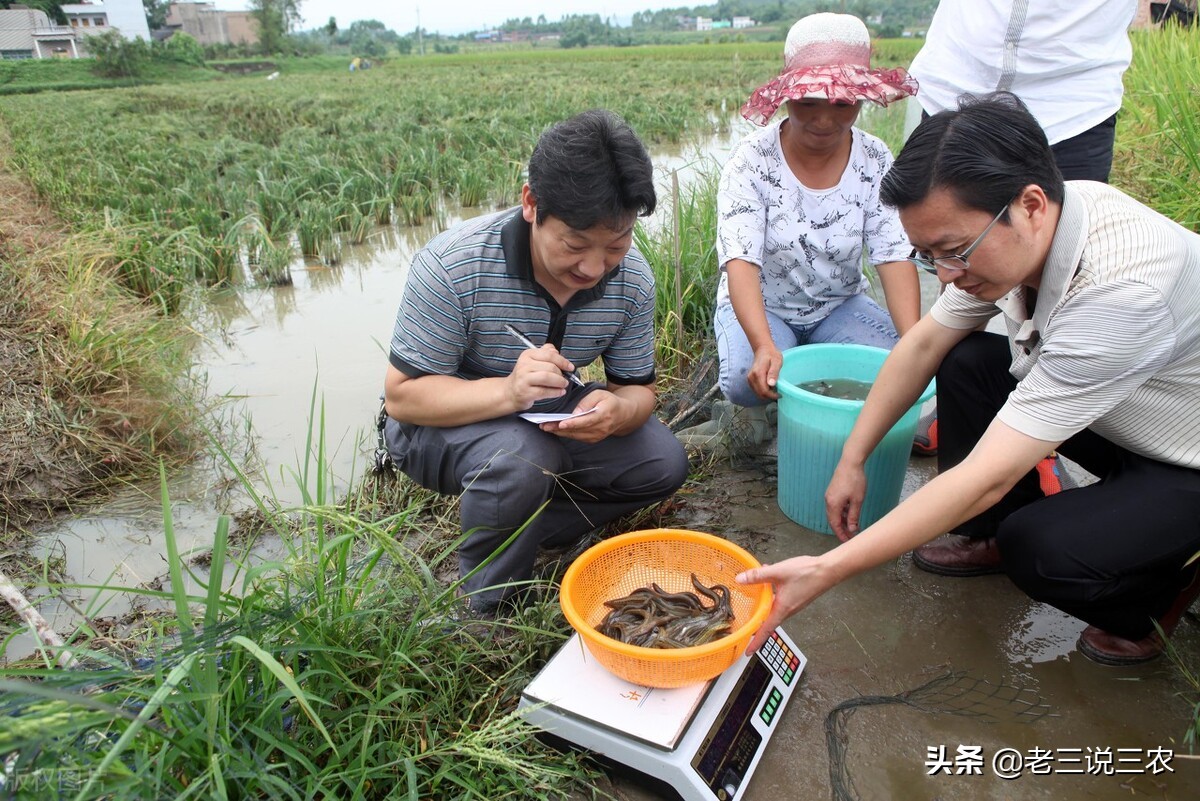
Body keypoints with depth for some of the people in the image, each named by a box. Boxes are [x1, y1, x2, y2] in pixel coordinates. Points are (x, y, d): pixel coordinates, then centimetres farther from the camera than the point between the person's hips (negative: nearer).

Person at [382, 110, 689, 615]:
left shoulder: (631, 278, -15)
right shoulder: (453, 265, -29)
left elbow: (638, 388, -6)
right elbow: (401, 394, -24)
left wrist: (616, 411, -33)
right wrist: (506, 391, -43)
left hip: (549, 420, 5)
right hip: (441, 423, -4)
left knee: (664, 462, -11)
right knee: (523, 458, -36)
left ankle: (520, 530, -1)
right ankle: (490, 607, -8)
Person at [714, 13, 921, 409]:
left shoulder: (875, 160, -9)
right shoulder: (752, 160, -18)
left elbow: (895, 256, -16)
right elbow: (740, 261, -29)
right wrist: (764, 345, -46)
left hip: (840, 305, 3)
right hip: (759, 306, -2)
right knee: (746, 381, -32)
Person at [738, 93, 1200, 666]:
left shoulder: (1122, 290, -38)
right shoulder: (1014, 230, -15)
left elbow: (987, 478, -38)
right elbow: (924, 342, -2)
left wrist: (827, 571, -38)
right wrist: (851, 461, -3)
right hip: (1120, 424, 7)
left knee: (1043, 553, -28)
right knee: (966, 363, -7)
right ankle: (992, 538, 11)